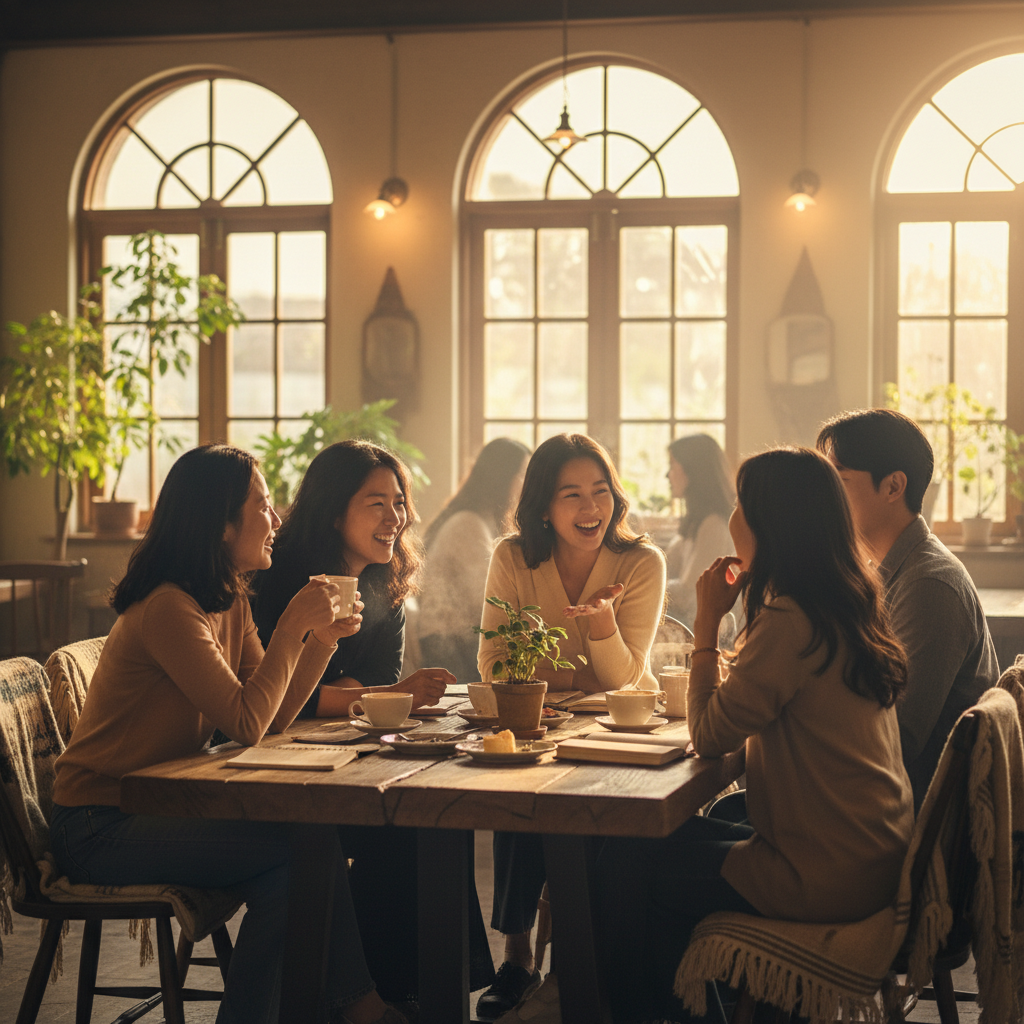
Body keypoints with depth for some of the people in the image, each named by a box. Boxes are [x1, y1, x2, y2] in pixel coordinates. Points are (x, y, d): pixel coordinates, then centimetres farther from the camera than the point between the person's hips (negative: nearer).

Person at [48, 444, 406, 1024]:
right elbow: (247, 725, -23)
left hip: (154, 808, 9)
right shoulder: (169, 609, -20)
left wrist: (322, 639, -4)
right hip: (100, 828, -9)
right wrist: (293, 626, -18)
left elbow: (273, 719, 6)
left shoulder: (231, 603, 9)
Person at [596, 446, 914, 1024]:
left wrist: (708, 622, -6)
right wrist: (749, 602, 13)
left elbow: (710, 736, -14)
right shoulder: (852, 607, 8)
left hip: (824, 877, -9)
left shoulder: (791, 622, -21)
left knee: (625, 869, -1)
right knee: (673, 841, 21)